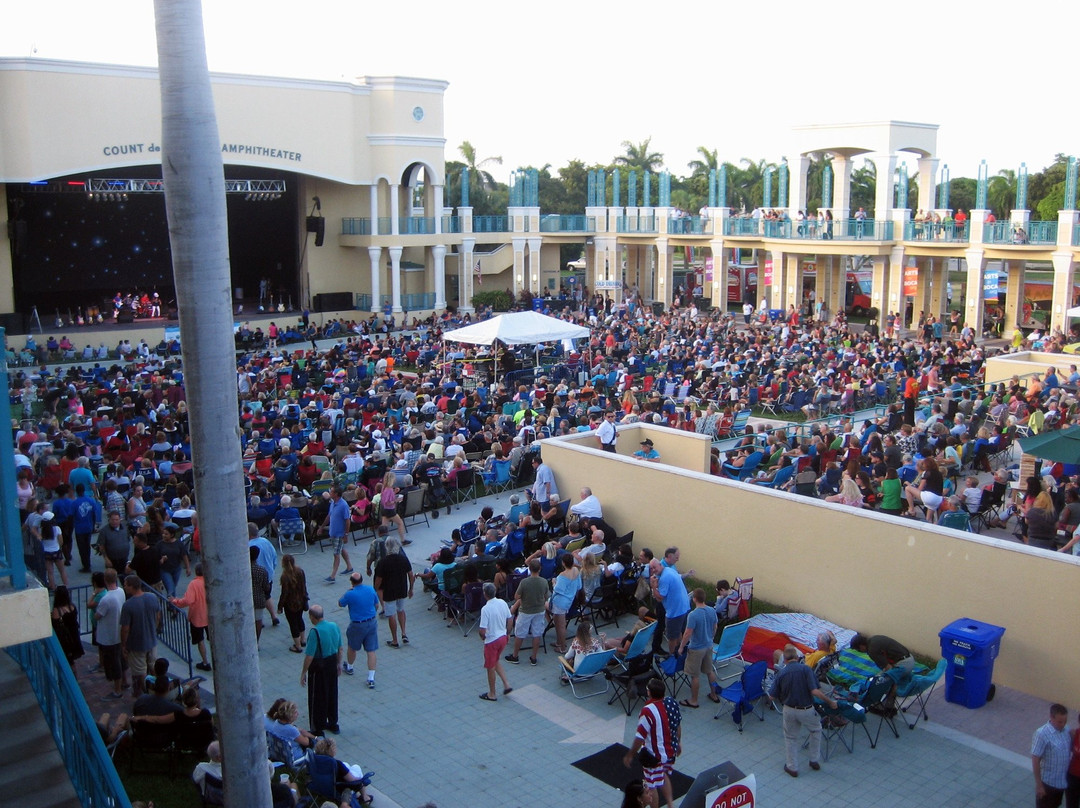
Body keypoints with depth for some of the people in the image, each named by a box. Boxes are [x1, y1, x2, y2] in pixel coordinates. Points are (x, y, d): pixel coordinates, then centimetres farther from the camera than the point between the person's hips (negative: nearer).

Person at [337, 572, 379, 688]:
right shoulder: (371, 590, -5)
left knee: (352, 647, 23)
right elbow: (376, 605, 8)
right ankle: (371, 679, 3)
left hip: (357, 625, -3)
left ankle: (349, 667, 46)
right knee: (371, 651, 5)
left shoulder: (350, 594, -19)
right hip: (372, 623, 3)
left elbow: (340, 603, 0)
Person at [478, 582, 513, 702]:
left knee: (490, 667, 11)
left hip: (491, 641, -6)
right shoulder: (502, 603, -6)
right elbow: (510, 619, 4)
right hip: (503, 638, 7)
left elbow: (483, 631, -24)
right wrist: (507, 633, 19)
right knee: (496, 661, 28)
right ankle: (506, 684, 22)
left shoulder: (485, 609, -26)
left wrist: (482, 637, -2)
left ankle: (492, 694, 24)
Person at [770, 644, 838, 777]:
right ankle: (815, 761, 32)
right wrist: (830, 702, -8)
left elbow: (772, 697, -5)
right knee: (816, 730, 28)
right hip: (807, 710, -1)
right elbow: (815, 691, -22)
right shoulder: (805, 669, -14)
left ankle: (792, 767, 25)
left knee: (790, 737, 21)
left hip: (789, 710, 1)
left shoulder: (781, 674, -7)